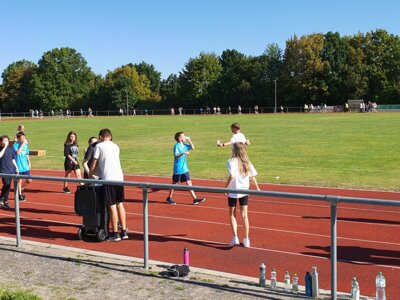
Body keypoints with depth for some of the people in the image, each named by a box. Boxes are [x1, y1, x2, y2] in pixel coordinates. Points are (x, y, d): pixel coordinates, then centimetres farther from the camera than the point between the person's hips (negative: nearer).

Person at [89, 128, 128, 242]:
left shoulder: (99, 146, 3)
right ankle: (124, 232, 14)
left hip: (108, 178, -5)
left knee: (112, 206, -1)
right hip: (119, 177, 5)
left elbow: (94, 164, 2)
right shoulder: (116, 146, 19)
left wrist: (89, 176, 16)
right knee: (120, 204, 12)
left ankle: (115, 234, 2)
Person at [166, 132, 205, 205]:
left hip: (185, 169, 7)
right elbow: (176, 156, -23)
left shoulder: (184, 145, 7)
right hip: (178, 169, -7)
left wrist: (189, 140, 7)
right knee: (174, 183, 7)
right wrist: (183, 153, -38)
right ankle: (169, 198, 22)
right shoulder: (176, 146, -14)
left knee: (189, 183, 2)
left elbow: (192, 148, 17)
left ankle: (195, 199, 1)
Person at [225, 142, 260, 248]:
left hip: (233, 192, -4)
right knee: (244, 215, 12)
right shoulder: (247, 162, 1)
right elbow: (252, 176, 2)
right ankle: (246, 239, 16)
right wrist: (257, 188, 15)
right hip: (244, 191, 4)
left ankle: (235, 237, 3)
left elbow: (232, 176, -24)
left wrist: (225, 187, -15)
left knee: (232, 214, 12)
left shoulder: (231, 162, -14)